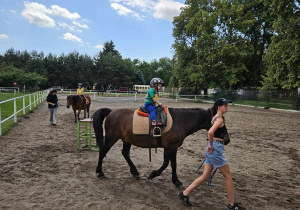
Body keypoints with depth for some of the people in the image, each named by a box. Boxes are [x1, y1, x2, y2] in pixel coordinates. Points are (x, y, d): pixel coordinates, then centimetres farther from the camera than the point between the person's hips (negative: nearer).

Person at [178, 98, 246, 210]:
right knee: (228, 176, 7)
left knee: (205, 176, 14)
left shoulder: (215, 117, 14)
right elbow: (210, 132, -32)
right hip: (216, 149, -9)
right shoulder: (220, 119, -15)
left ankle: (185, 194, 17)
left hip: (212, 149, 9)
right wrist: (211, 145, -18)